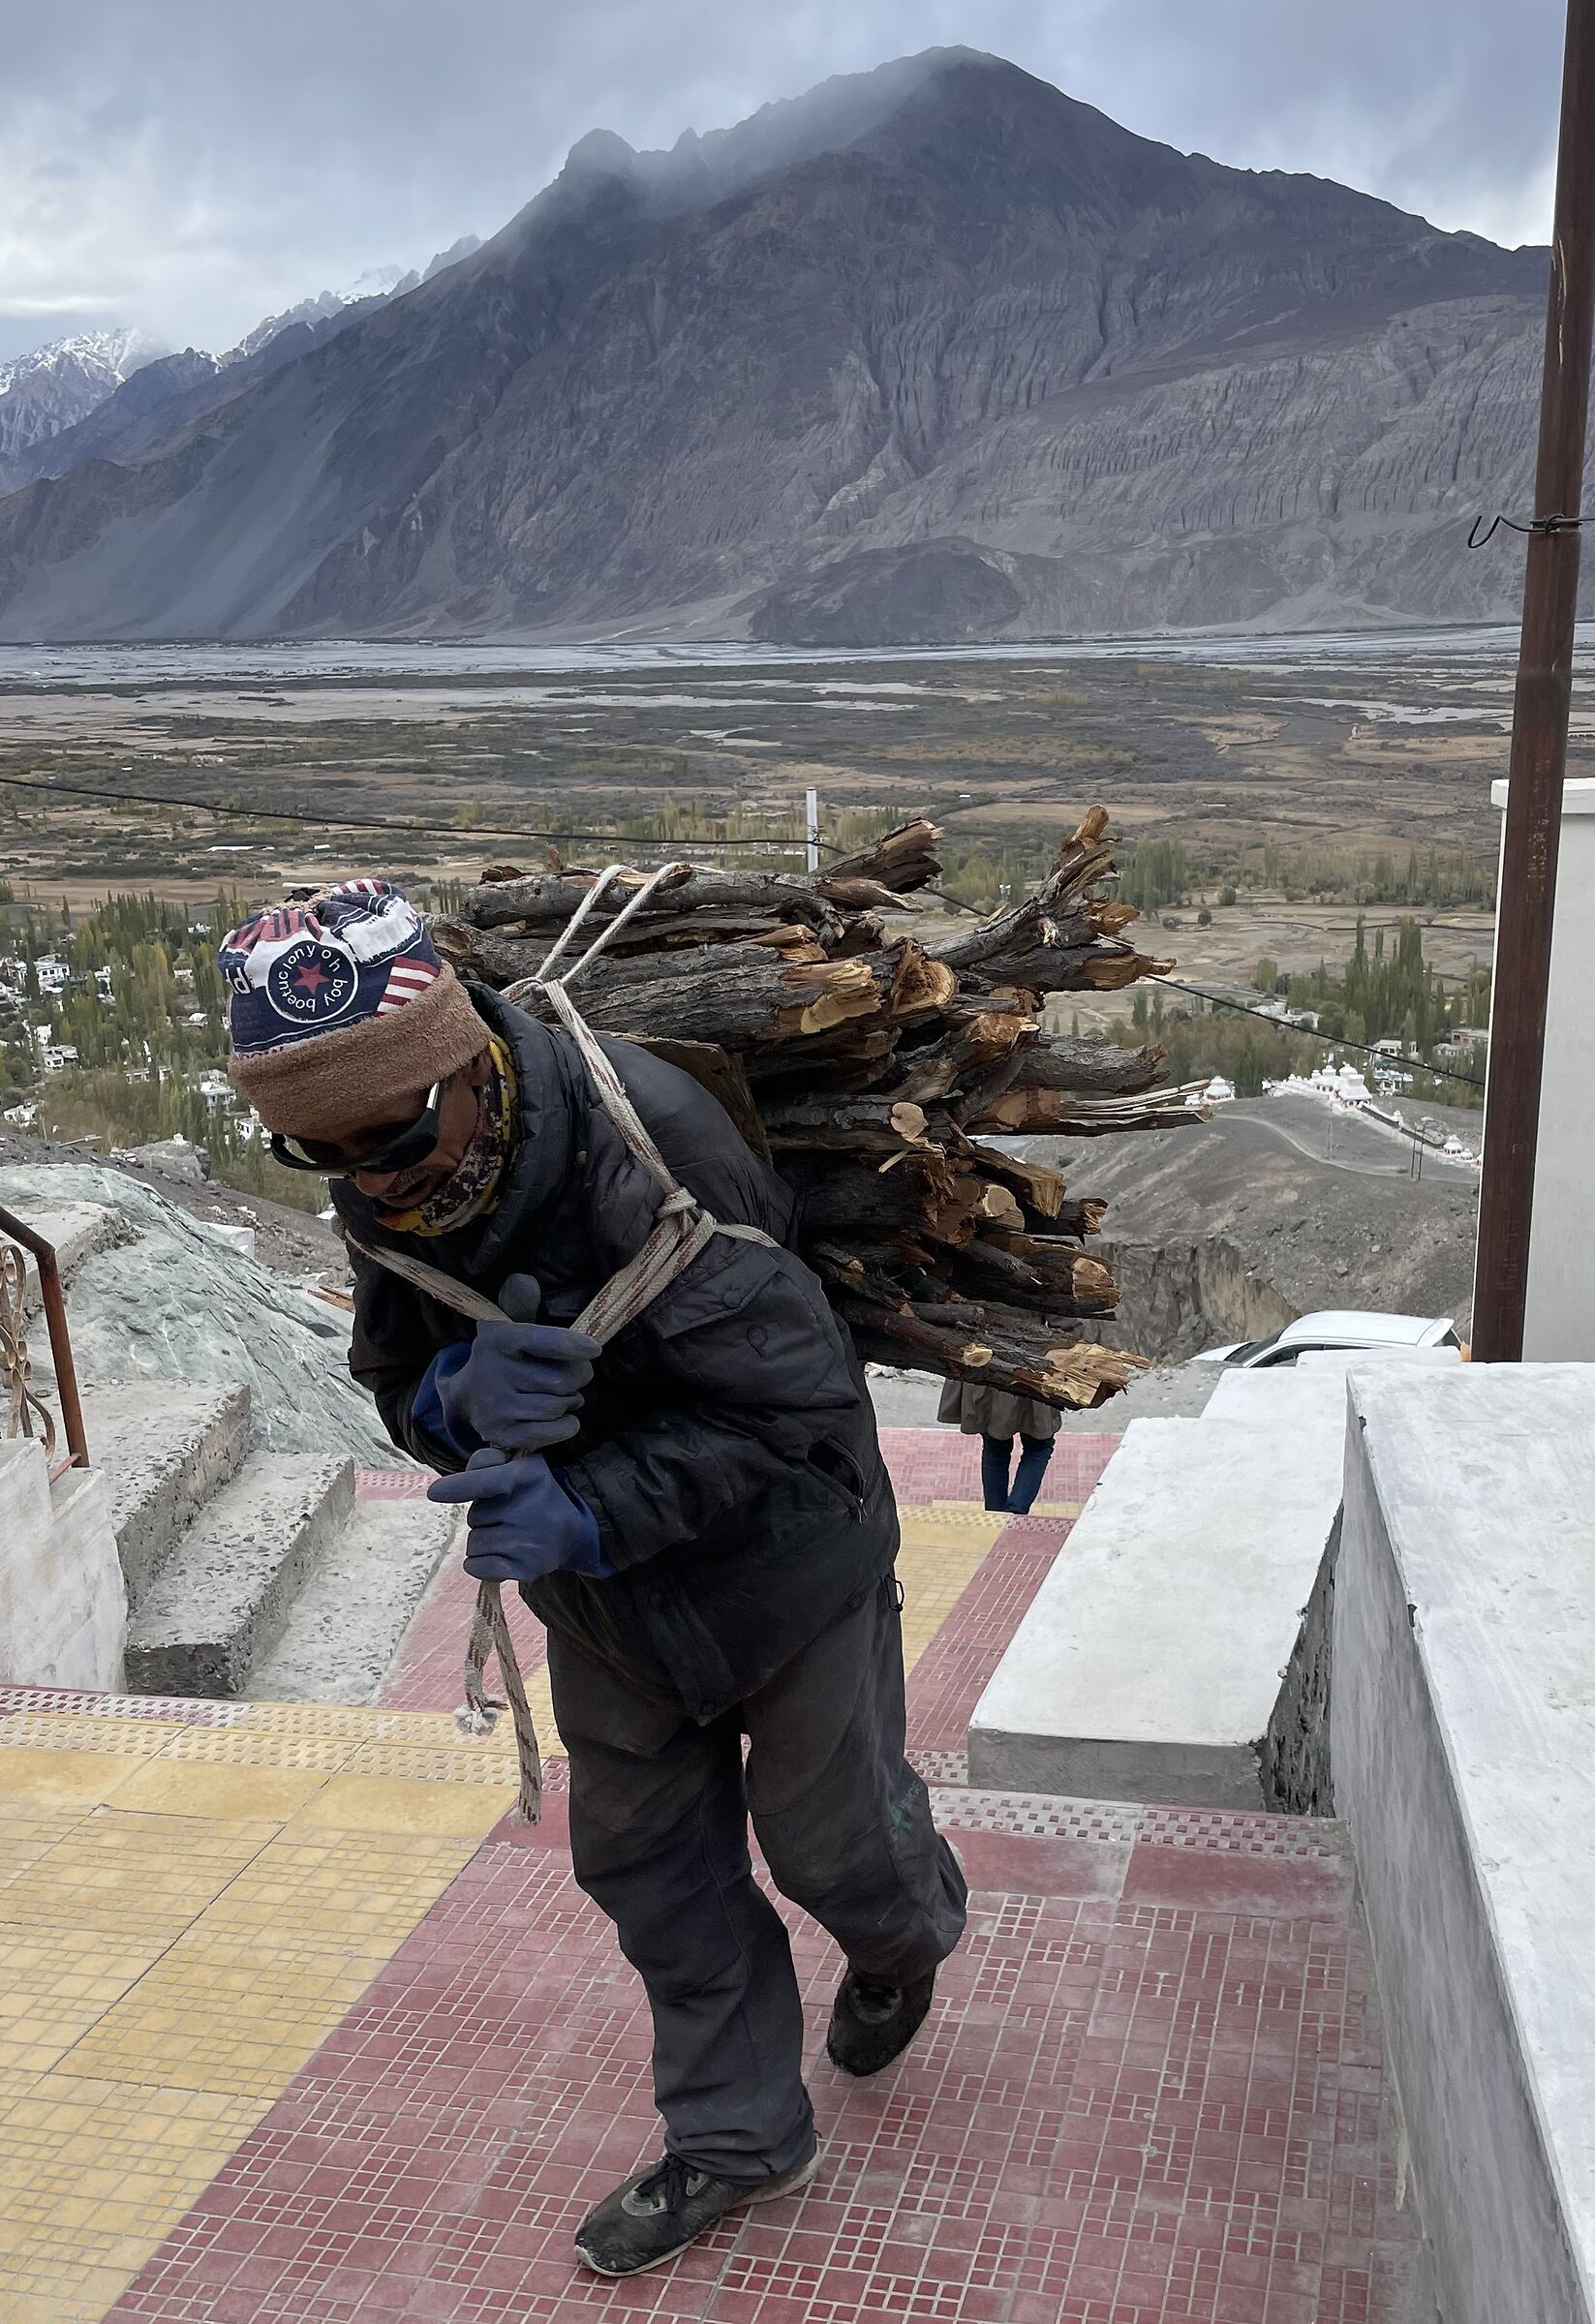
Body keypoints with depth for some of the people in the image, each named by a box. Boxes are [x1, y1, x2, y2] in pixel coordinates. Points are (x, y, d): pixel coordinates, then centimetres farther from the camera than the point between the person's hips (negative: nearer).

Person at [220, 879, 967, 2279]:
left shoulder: (649, 1150, -37)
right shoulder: (391, 1189, -14)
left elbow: (792, 1408, -32)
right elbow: (398, 1379, -5)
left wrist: (589, 1511, -41)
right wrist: (462, 1396, -30)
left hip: (782, 1568, -6)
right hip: (608, 1599, 6)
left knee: (832, 1836, 16)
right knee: (650, 1861, 17)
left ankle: (905, 1939, 54)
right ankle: (735, 2136, 41)